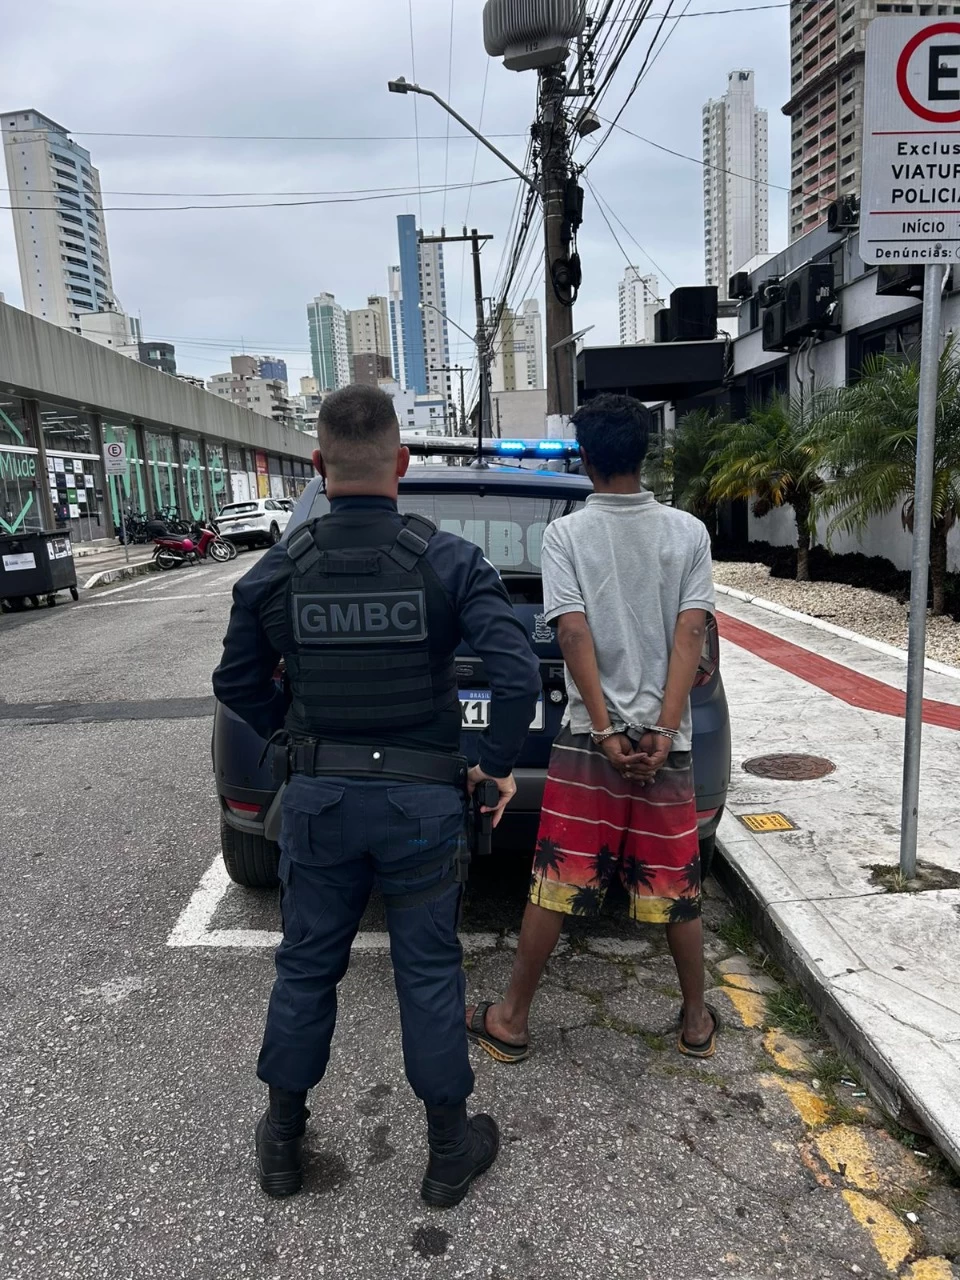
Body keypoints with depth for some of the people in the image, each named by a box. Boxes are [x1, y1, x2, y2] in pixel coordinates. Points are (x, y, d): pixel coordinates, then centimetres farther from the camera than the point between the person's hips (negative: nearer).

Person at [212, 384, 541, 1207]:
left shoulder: (277, 570, -5)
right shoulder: (450, 561, -12)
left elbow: (237, 683, 4)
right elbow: (518, 673, -19)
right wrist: (498, 765, -6)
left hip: (318, 797, 2)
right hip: (421, 798, -2)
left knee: (306, 967, 19)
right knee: (429, 972, 13)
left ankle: (283, 1141, 38)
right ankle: (450, 1152, 31)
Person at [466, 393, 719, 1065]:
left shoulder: (566, 534, -3)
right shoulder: (688, 531, 2)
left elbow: (575, 635, -12)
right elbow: (690, 633, -7)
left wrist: (606, 732, -11)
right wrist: (663, 731, -11)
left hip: (589, 736, -1)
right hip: (666, 739, 2)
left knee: (556, 885, 7)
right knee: (677, 887, 15)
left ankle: (512, 1020, 21)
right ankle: (697, 1021, 30)